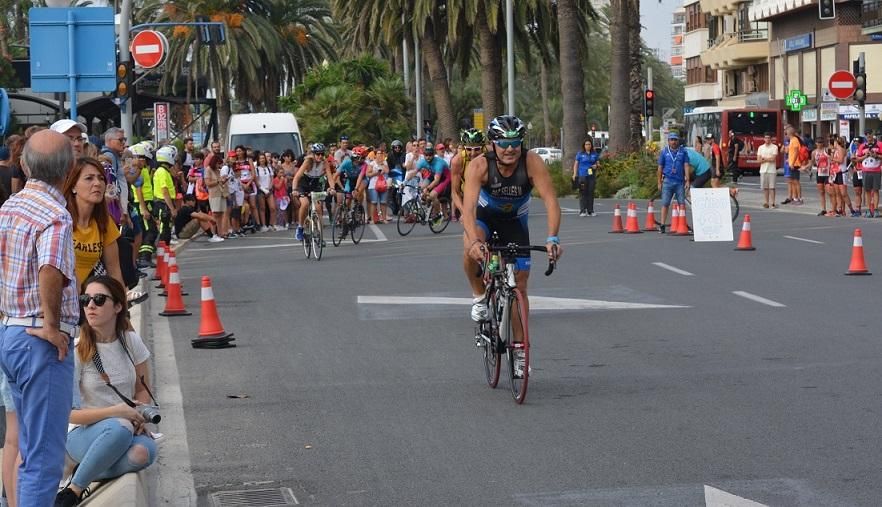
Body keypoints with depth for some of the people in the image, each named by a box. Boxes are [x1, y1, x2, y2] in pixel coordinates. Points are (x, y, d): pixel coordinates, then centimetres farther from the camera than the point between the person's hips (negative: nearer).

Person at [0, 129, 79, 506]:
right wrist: (52, 325, -22)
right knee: (45, 456, -3)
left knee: (31, 448, 19)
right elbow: (51, 273, -34)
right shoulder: (55, 216, -17)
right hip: (42, 343, -9)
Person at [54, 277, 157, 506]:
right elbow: (69, 413, -13)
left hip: (127, 430, 3)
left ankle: (88, 473, -8)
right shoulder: (76, 351, -10)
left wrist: (139, 415, -7)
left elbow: (143, 390, 15)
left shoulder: (131, 341, 1)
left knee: (144, 452, -34)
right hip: (83, 434, -3)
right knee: (119, 428, -38)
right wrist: (115, 411, -24)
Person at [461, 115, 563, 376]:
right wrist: (474, 240, -58)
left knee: (520, 285, 0)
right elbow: (468, 207, -40)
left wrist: (552, 238, -50)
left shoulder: (532, 162, -28)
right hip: (485, 217, -1)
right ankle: (479, 297, -9)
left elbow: (550, 200, -34)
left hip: (515, 222, 2)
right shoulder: (479, 166, -31)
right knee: (471, 250, -36)